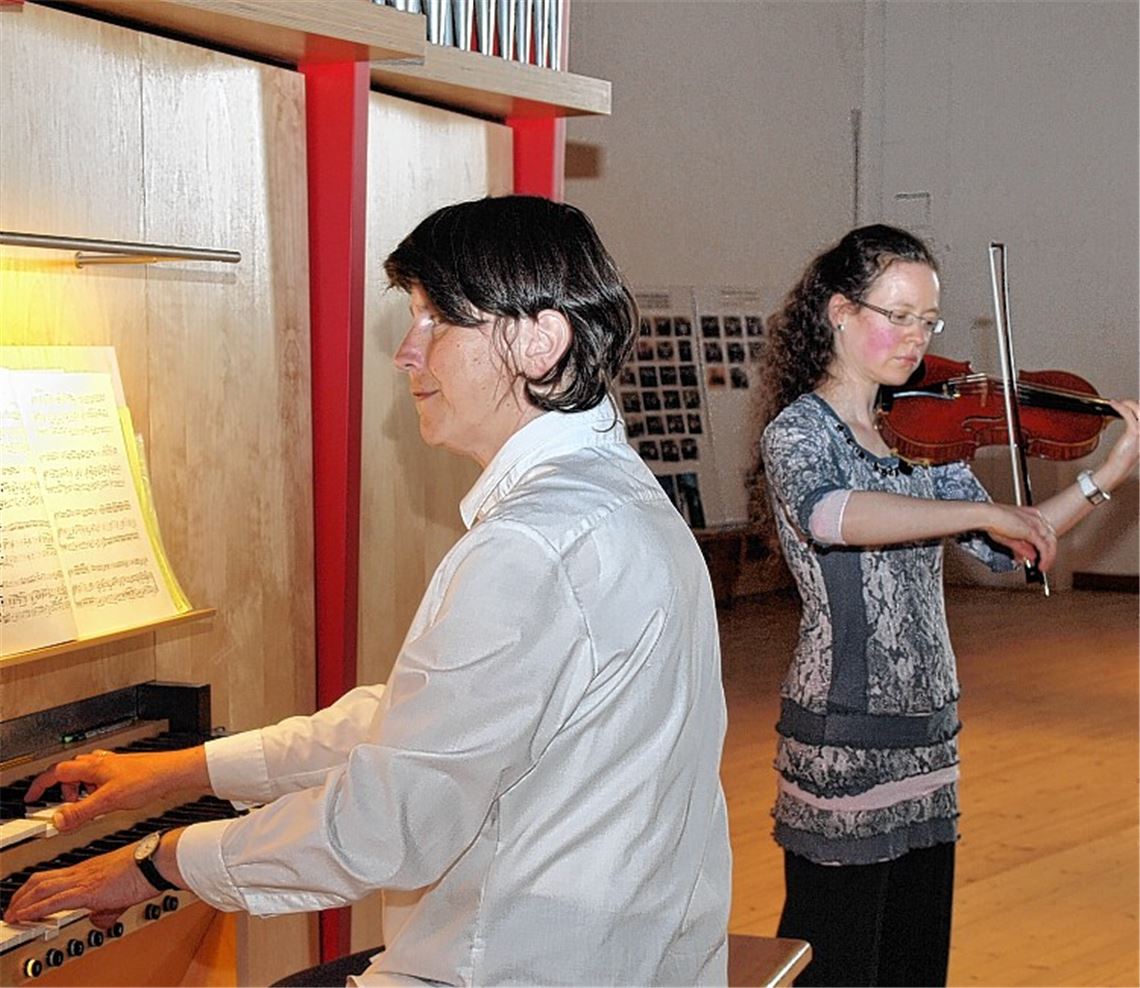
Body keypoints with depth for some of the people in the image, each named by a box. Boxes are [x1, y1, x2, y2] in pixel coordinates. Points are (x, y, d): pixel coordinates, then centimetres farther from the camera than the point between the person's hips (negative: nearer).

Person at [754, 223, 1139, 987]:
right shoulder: (799, 429, -11)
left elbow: (999, 549, 5)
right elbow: (827, 513, -34)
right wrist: (982, 510, -37)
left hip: (928, 727, 7)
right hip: (844, 735, -7)